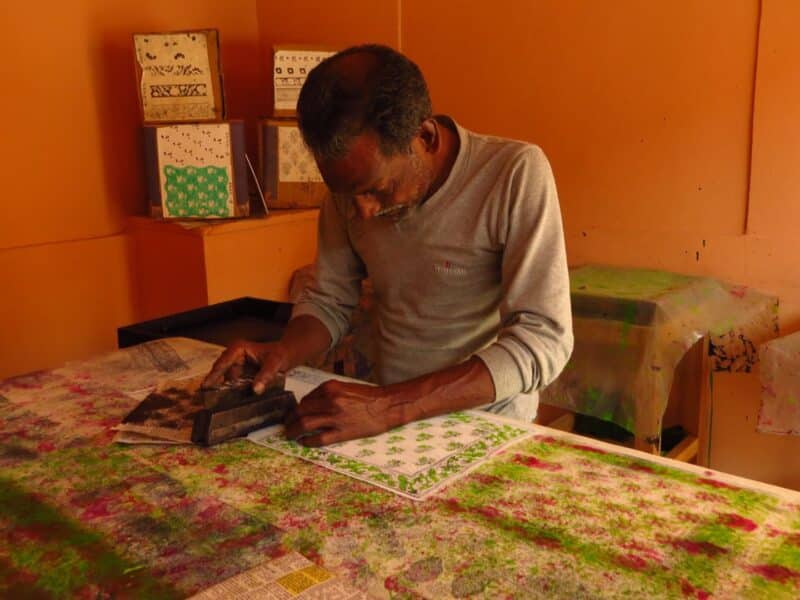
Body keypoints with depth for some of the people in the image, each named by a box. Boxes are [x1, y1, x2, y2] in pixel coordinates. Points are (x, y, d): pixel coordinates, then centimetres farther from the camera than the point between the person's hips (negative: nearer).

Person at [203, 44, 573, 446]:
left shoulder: (516, 173, -17)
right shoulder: (352, 182, -3)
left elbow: (543, 342, -22)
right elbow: (328, 302, 8)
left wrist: (391, 407, -29)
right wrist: (284, 353, -13)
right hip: (391, 426, 4)